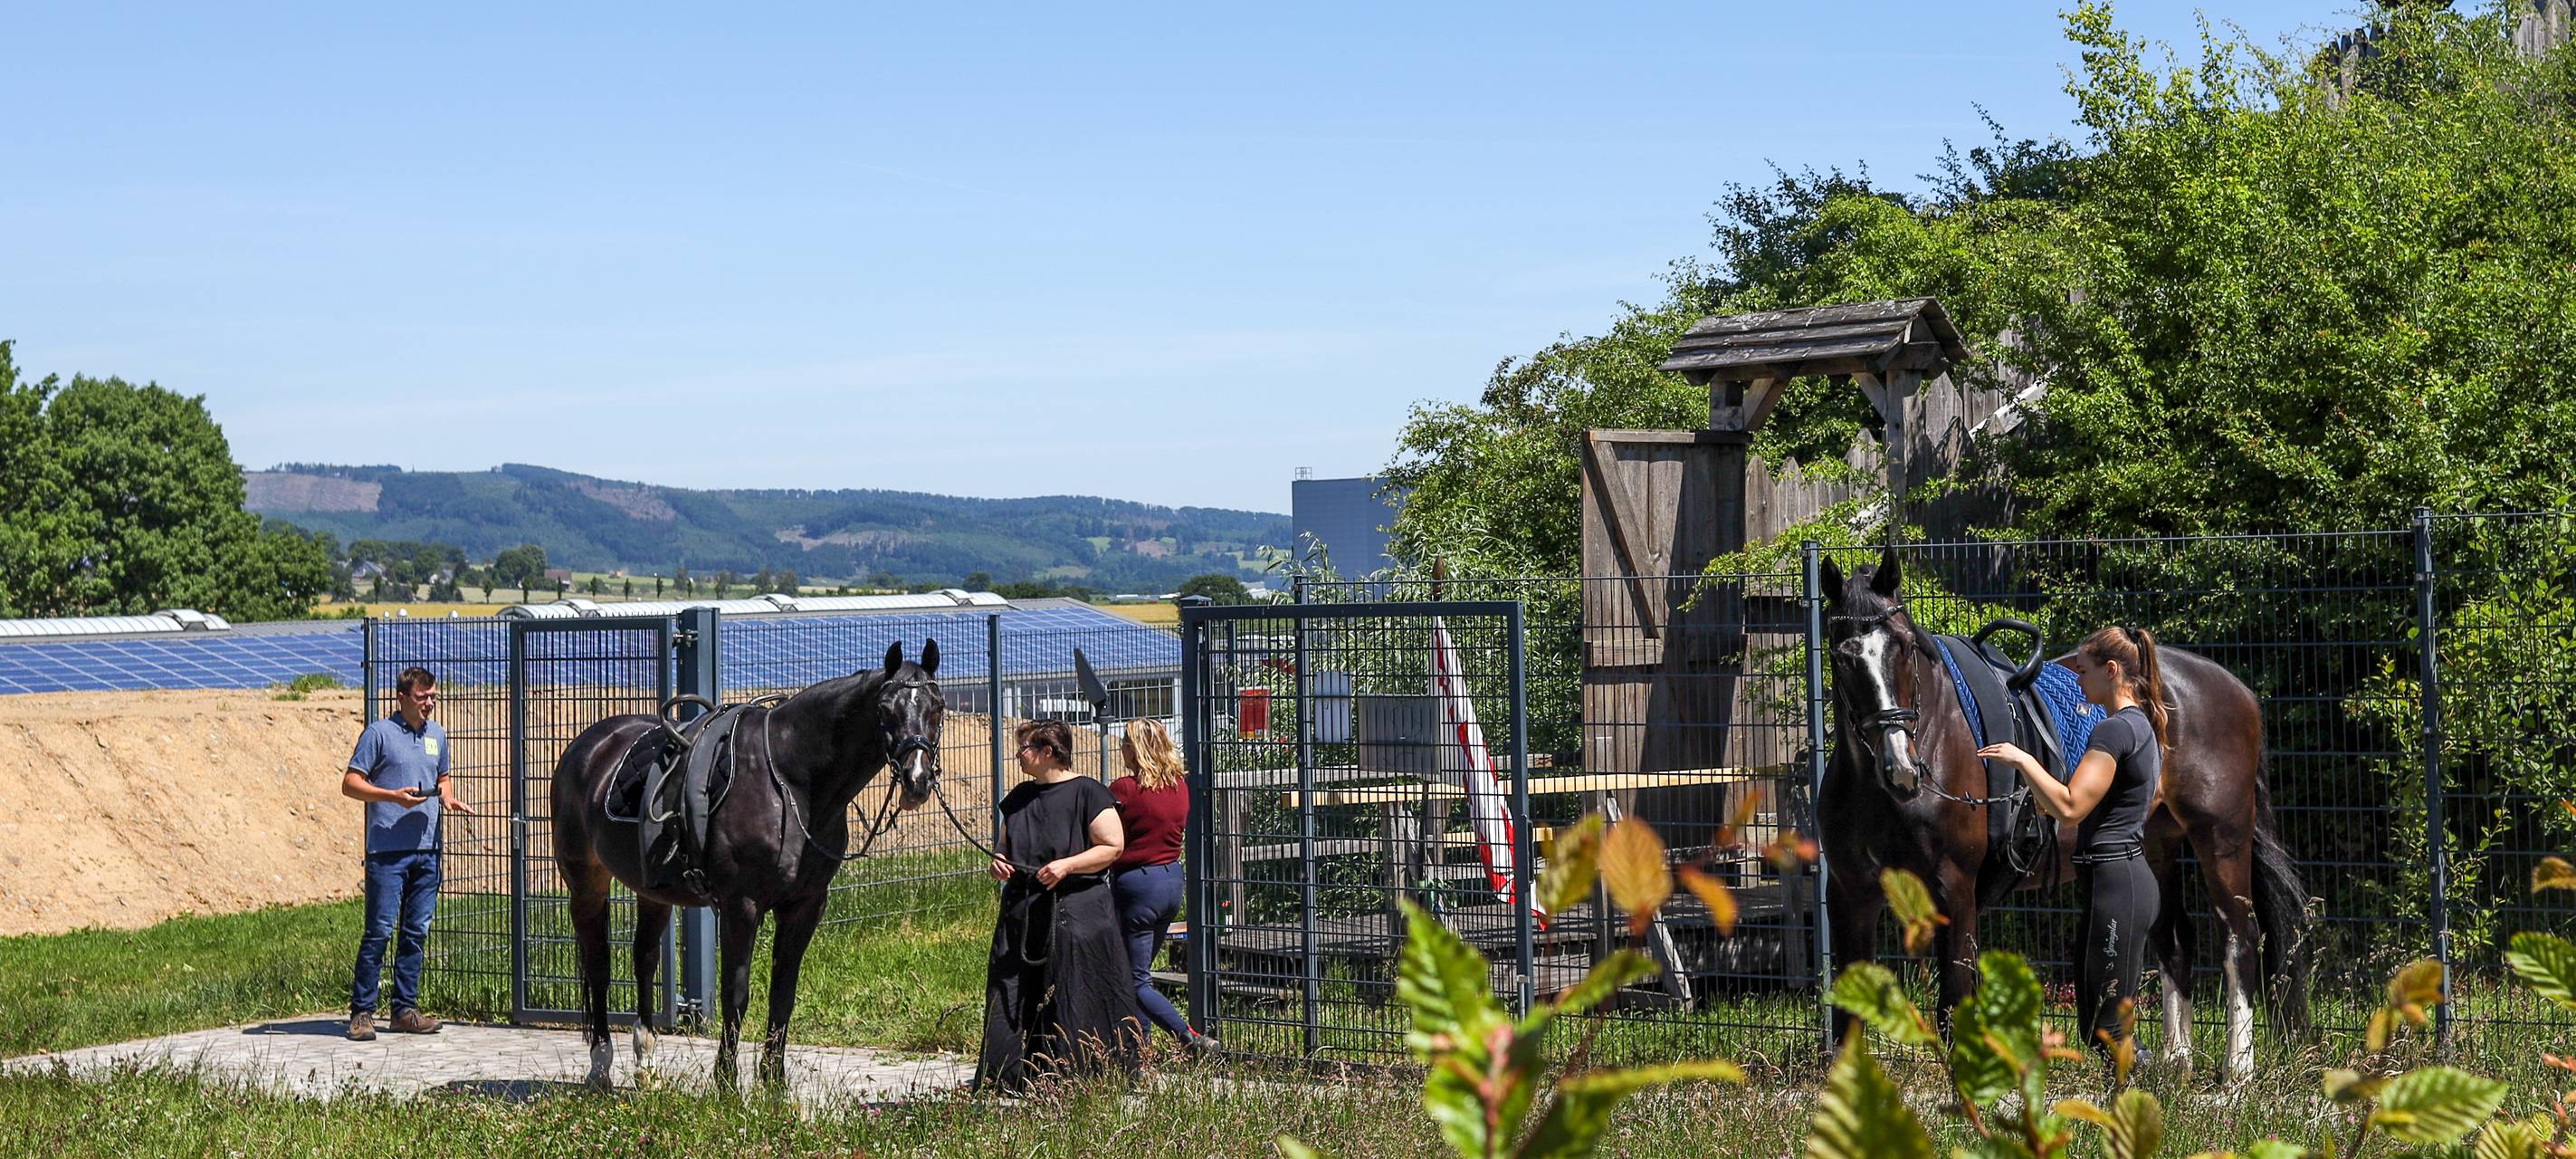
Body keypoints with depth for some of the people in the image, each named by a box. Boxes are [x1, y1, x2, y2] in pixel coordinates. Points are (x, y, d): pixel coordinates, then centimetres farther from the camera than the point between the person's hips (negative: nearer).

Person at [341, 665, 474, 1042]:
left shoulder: (437, 735, 16)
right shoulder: (379, 733, -3)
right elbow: (350, 784, -5)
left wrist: (449, 798, 7)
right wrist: (393, 796, -18)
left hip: (427, 850, 6)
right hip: (388, 850, -6)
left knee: (417, 931, 8)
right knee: (379, 931, -8)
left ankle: (405, 1009, 15)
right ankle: (362, 1012, -3)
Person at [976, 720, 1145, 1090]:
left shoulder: (1087, 793, -6)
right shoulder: (1019, 797, 16)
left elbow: (1113, 846, -9)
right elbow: (1006, 844, 28)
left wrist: (1066, 866, -19)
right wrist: (999, 862, 6)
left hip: (1075, 914, -7)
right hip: (1021, 913, 7)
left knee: (1075, 1003, -5)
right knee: (1011, 998, 3)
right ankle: (1008, 1079, 6)